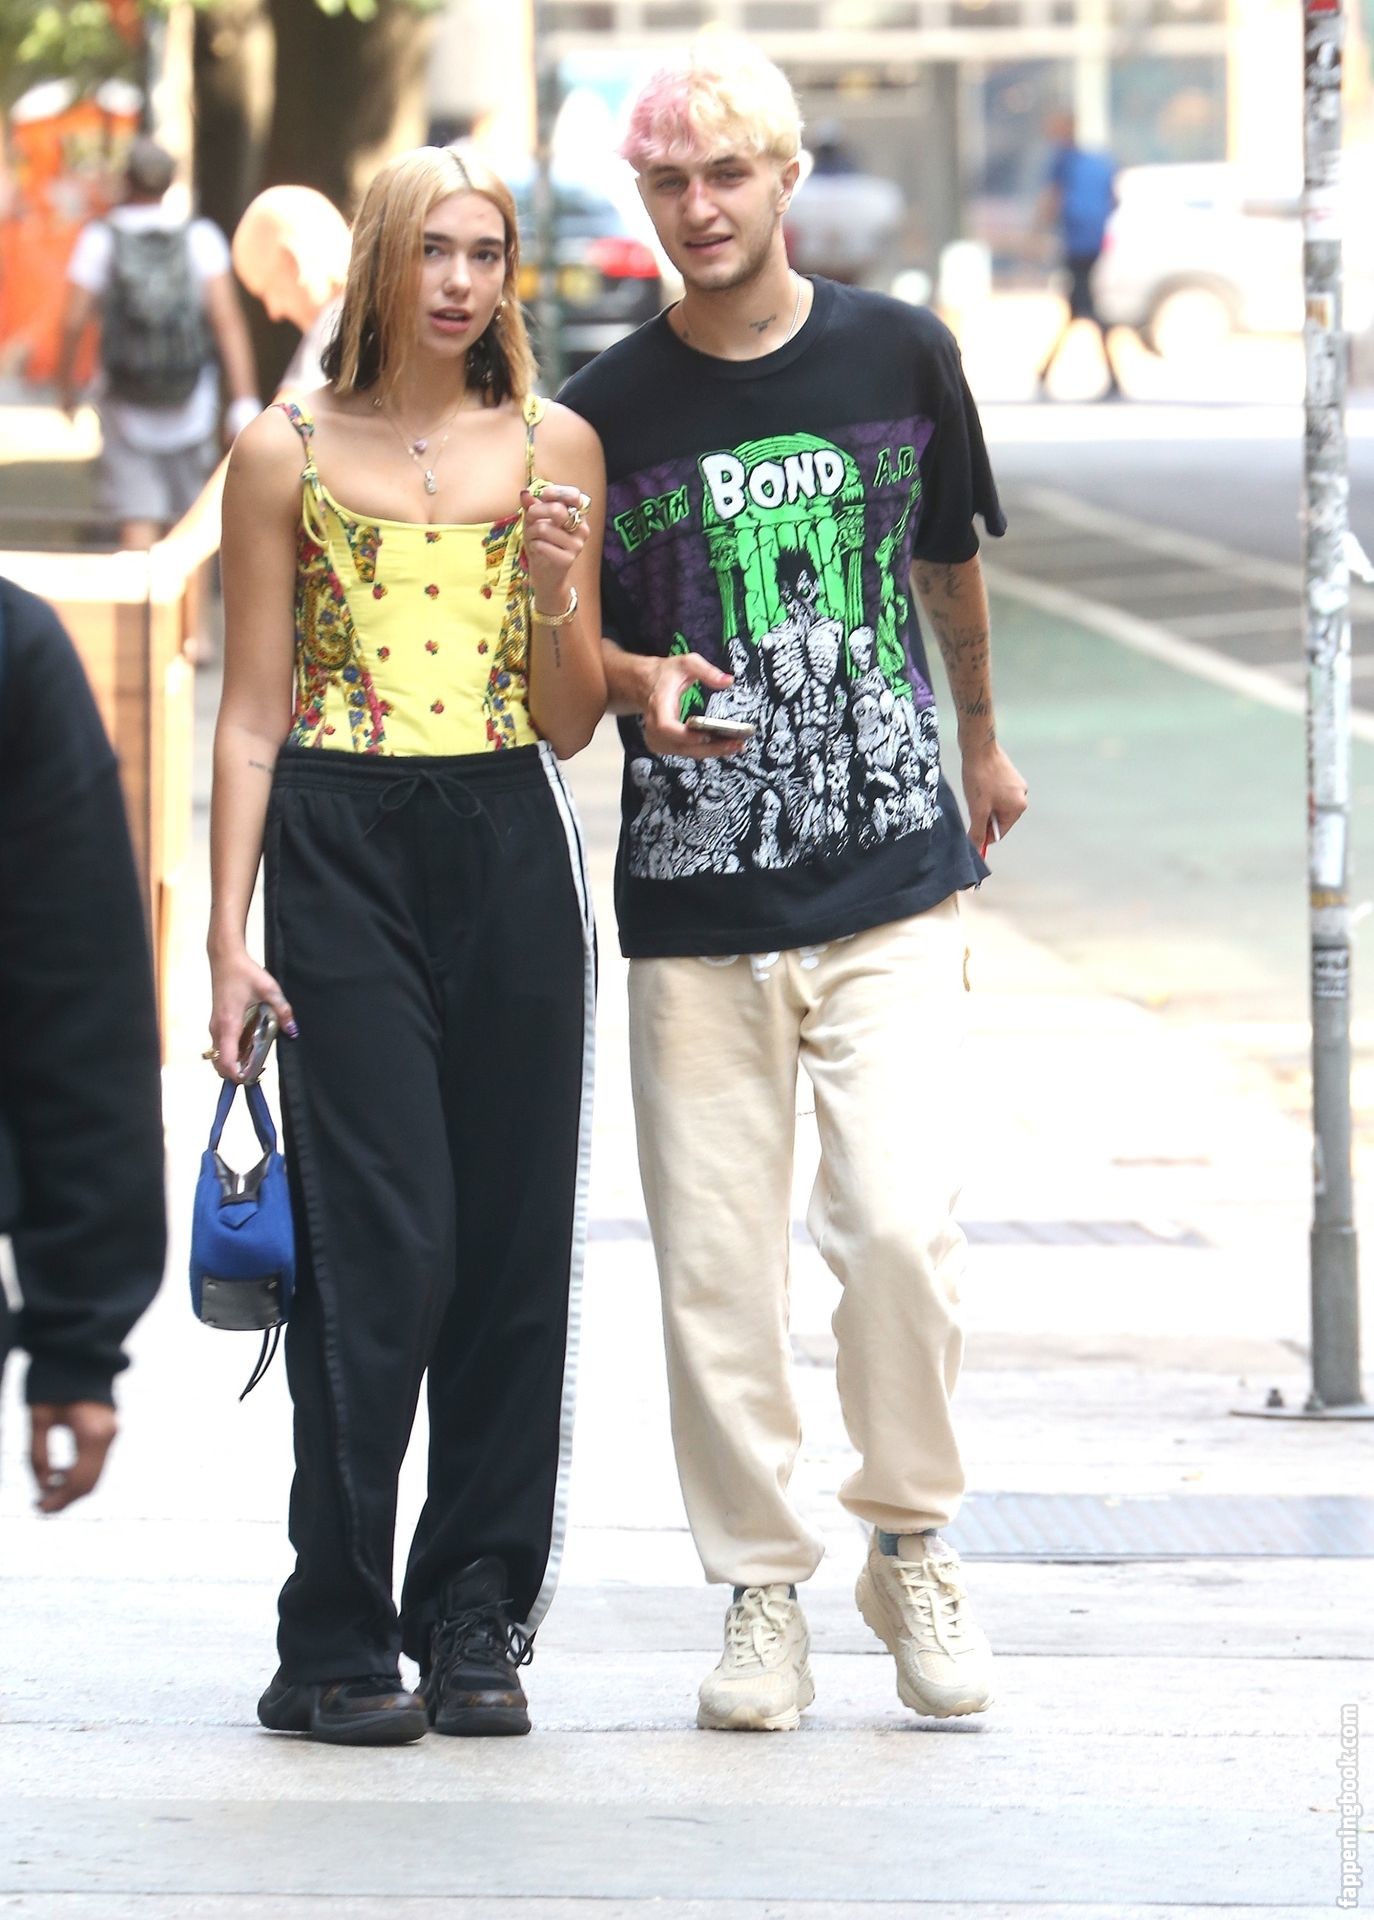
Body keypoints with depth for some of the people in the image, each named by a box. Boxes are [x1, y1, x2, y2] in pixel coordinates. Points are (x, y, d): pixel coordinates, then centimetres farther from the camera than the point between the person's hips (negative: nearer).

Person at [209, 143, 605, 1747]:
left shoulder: (553, 448, 9)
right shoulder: (283, 455, 4)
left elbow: (569, 726, 10)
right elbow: (252, 712, 4)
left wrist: (557, 595, -9)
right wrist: (229, 933, -3)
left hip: (508, 855, 3)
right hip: (340, 853, -3)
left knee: (514, 1243, 1)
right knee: (379, 1247, -9)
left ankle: (476, 1624, 11)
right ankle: (337, 1643, -2)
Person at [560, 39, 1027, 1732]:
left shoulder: (898, 356, 4)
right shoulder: (605, 415, 0)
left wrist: (982, 741, 33)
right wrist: (640, 679, -14)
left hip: (888, 885, 0)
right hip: (694, 896, 0)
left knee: (899, 1224, -12)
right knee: (716, 1263, 0)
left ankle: (911, 1544, 9)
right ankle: (761, 1594, 12)